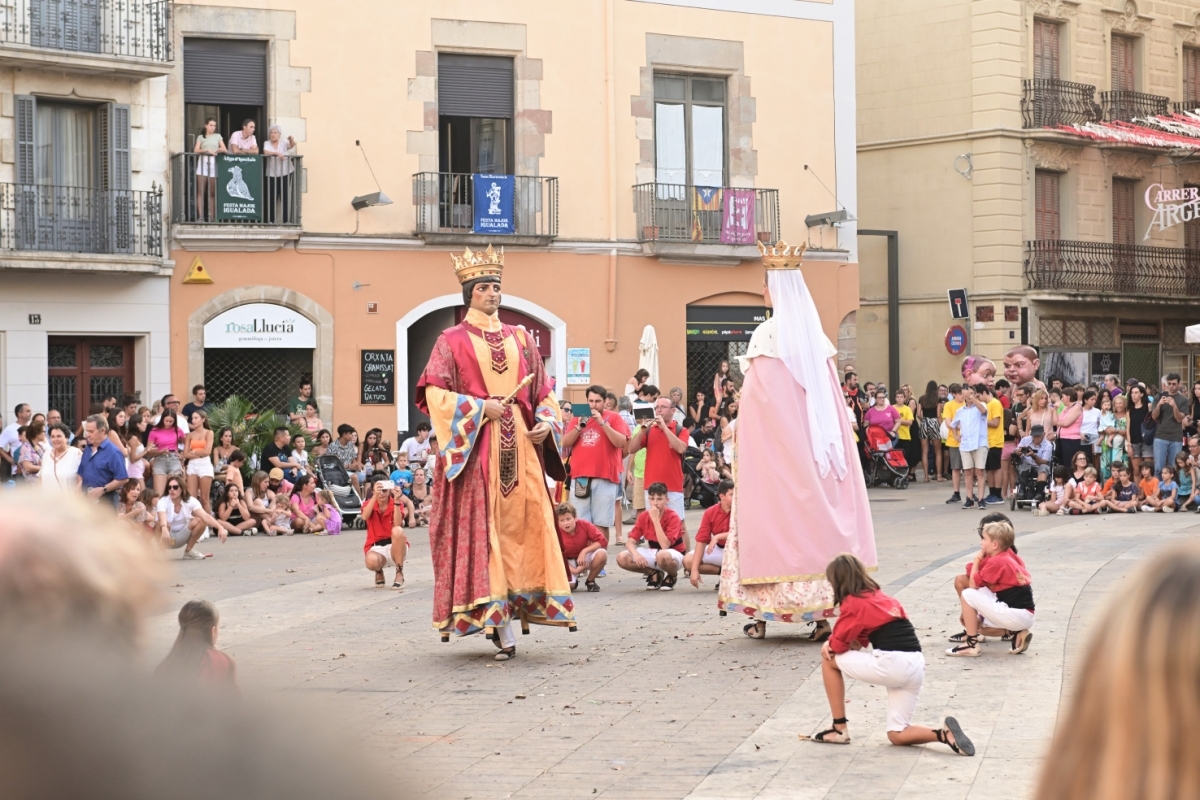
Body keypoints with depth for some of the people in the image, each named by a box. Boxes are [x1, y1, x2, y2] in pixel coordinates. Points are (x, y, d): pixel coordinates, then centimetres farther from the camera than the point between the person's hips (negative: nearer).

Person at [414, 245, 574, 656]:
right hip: (476, 445, -4)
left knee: (523, 523, -3)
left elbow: (543, 390, 17)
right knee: (483, 528, -8)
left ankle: (517, 606, 4)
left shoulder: (520, 339, 16)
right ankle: (503, 630, -9)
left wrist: (546, 422, -2)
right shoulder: (452, 341, 3)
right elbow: (434, 394, -5)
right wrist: (480, 408, -13)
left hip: (519, 444, 4)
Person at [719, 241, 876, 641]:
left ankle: (762, 614, 2)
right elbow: (832, 401, 9)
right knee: (818, 513, 6)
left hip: (774, 451, -5)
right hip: (815, 448, 5)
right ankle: (823, 611, 4)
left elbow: (756, 397, -11)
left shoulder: (766, 335, -10)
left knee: (772, 511, 1)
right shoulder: (817, 337, 7)